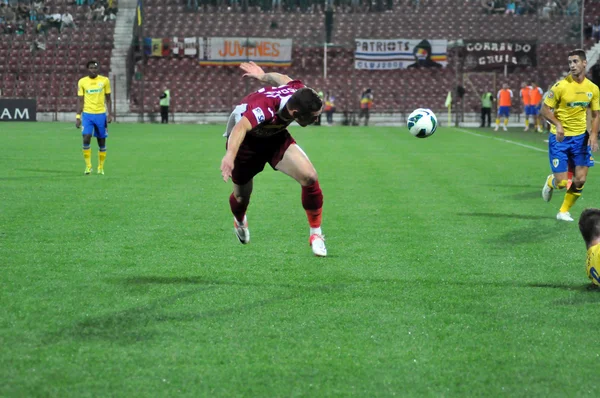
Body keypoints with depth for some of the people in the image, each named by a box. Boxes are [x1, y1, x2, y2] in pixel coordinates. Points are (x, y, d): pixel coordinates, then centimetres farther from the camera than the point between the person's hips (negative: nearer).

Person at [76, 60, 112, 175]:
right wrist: (78, 117, -2)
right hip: (87, 114, -1)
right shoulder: (82, 82, 2)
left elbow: (108, 99, 6)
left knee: (102, 142, 5)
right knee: (86, 139, -15)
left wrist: (109, 114, -2)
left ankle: (101, 167, 17)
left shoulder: (104, 80, 1)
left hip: (101, 114, 1)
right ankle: (88, 166, -4)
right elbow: (80, 100, 5)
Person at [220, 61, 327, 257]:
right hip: (246, 140, -4)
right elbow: (240, 127, -62)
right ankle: (240, 222, 52)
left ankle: (316, 233, 0)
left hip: (276, 137, 4)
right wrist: (230, 155, -79)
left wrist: (263, 76, 19)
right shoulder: (265, 108, -45)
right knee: (242, 196, 11)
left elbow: (283, 79, -2)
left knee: (309, 176, -18)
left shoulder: (300, 92, -24)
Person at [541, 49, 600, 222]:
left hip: (580, 137, 4)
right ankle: (551, 182, 31)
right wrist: (558, 124, -27)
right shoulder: (561, 86, -14)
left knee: (580, 179, -2)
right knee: (561, 183, -7)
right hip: (559, 137, -4)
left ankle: (564, 211, 19)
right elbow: (545, 109, -9)